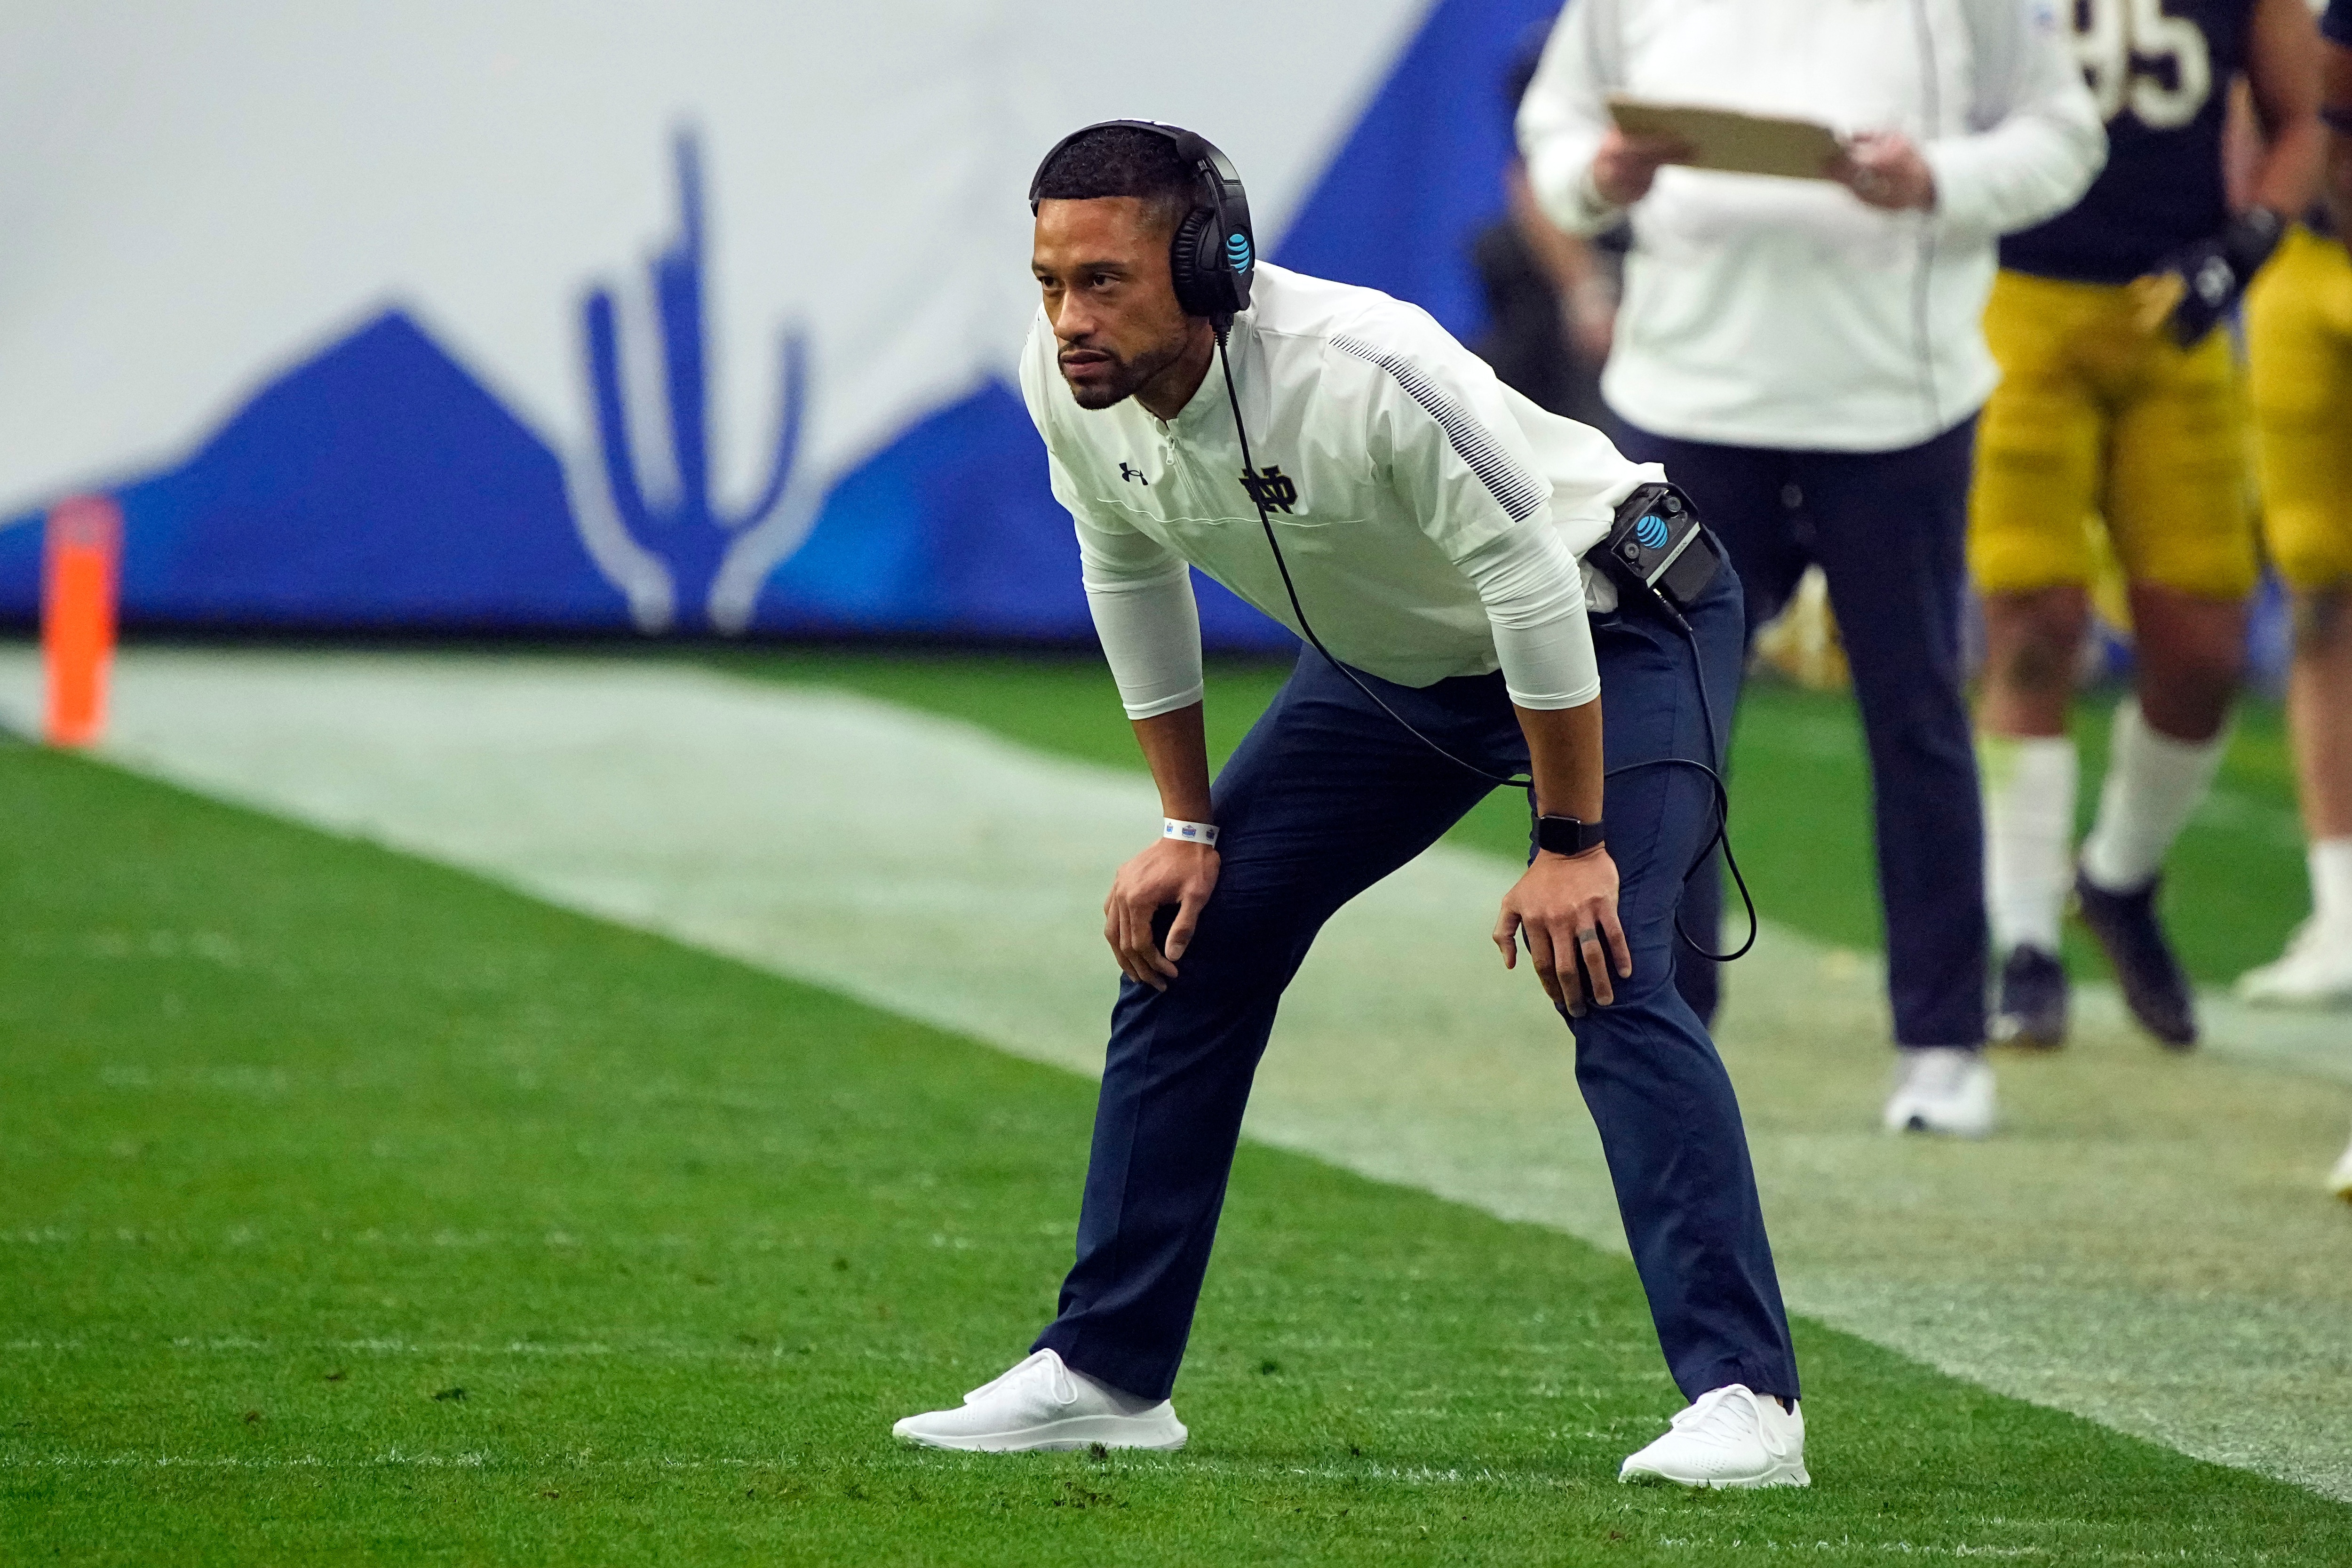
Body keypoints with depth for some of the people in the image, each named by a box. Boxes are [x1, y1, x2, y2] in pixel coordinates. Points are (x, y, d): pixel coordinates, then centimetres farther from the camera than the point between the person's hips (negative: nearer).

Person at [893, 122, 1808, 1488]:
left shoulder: (1363, 371, -38)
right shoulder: (1068, 382, -17)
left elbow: (1528, 581, -30)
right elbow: (1134, 578, 2)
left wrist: (1570, 846, -25)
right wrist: (1190, 827, 5)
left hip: (1613, 623, -7)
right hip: (1394, 662, 8)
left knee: (1606, 973, -24)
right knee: (1183, 943, 4)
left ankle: (1747, 1399, -24)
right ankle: (1104, 1373, 14)